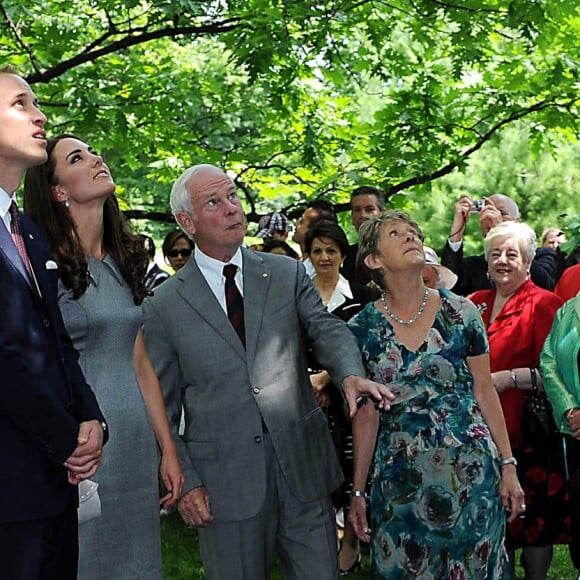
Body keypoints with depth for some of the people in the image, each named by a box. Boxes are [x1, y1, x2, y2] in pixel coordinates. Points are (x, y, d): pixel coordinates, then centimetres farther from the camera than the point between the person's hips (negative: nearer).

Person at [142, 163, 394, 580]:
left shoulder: (288, 273, 7)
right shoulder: (165, 306, 1)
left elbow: (326, 328, -6)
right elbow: (164, 407, 3)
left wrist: (351, 374, -27)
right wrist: (186, 482, -3)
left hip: (302, 465, 2)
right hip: (226, 480, -2)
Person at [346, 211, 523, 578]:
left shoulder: (461, 312, -2)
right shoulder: (361, 330, -2)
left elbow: (485, 391, 3)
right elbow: (366, 415, 3)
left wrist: (508, 465, 1)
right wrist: (358, 491, 5)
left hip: (470, 469, 0)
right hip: (400, 482, 0)